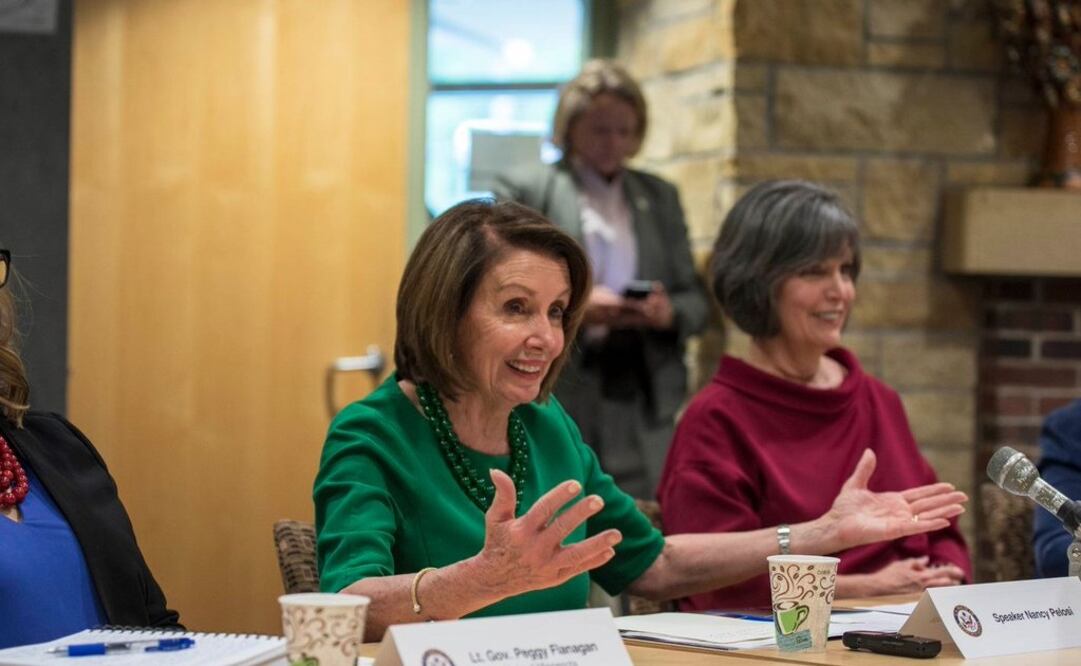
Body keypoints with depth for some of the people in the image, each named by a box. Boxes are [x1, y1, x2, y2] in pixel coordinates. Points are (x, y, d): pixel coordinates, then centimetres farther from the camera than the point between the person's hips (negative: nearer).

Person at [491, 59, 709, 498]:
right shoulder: (522, 190, 4)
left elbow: (696, 300, 17)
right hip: (555, 400, -3)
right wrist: (573, 307, -17)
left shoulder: (660, 197, 17)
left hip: (644, 404, 3)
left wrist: (669, 313, -6)